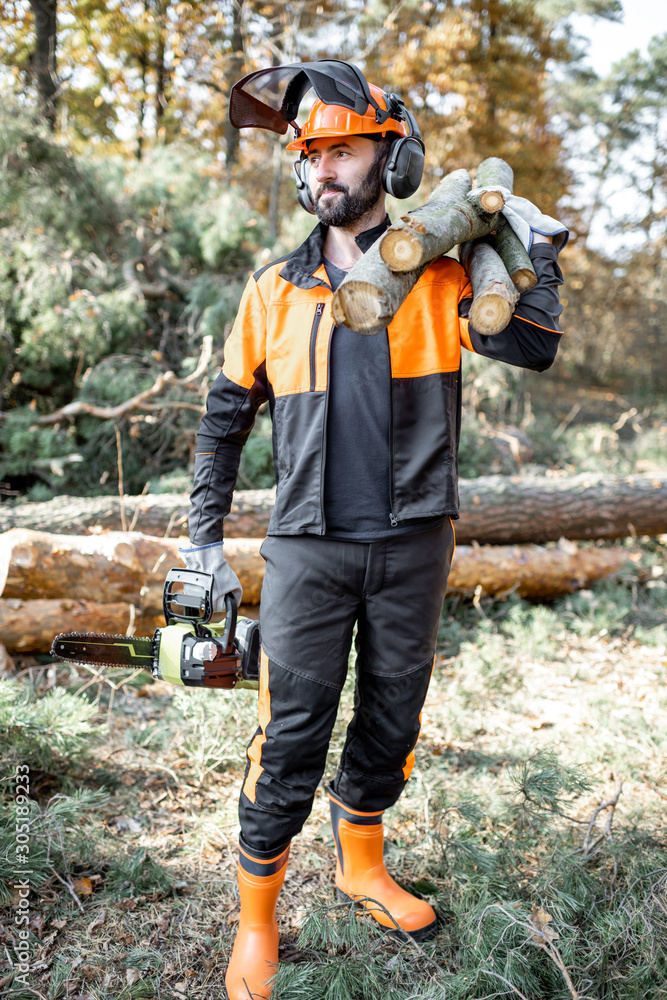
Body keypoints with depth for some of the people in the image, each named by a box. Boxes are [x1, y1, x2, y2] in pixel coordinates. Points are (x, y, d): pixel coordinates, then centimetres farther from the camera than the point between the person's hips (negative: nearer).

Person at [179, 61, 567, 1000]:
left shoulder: (439, 274, 2)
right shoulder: (275, 287, 4)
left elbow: (533, 347, -12)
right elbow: (226, 417, 9)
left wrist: (537, 250, -13)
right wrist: (206, 534, 8)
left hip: (413, 543, 1)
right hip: (310, 546, -1)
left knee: (392, 718, 15)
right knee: (292, 734, 0)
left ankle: (362, 862, 40)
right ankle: (257, 921, 20)